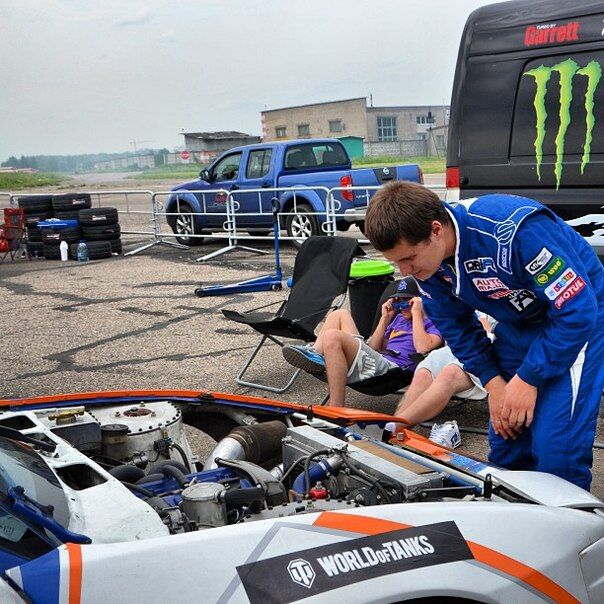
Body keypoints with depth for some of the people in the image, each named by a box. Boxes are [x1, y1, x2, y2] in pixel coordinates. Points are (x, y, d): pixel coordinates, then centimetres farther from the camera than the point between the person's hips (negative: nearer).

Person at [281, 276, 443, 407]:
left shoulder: (431, 324, 8)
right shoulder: (399, 318, 31)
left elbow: (423, 348, -14)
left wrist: (417, 313, -5)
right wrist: (385, 318, 19)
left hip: (392, 367, -9)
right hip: (376, 360, 9)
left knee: (333, 336, -28)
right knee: (340, 314, 18)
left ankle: (336, 411, -32)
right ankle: (315, 354, -9)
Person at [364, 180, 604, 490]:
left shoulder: (516, 229, -36)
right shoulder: (425, 259, -14)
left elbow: (576, 311, -29)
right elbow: (455, 325, 2)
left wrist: (528, 379, -22)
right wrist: (493, 383, -6)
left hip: (574, 319, -6)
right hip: (517, 323, 6)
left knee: (556, 446, -14)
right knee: (504, 436, 7)